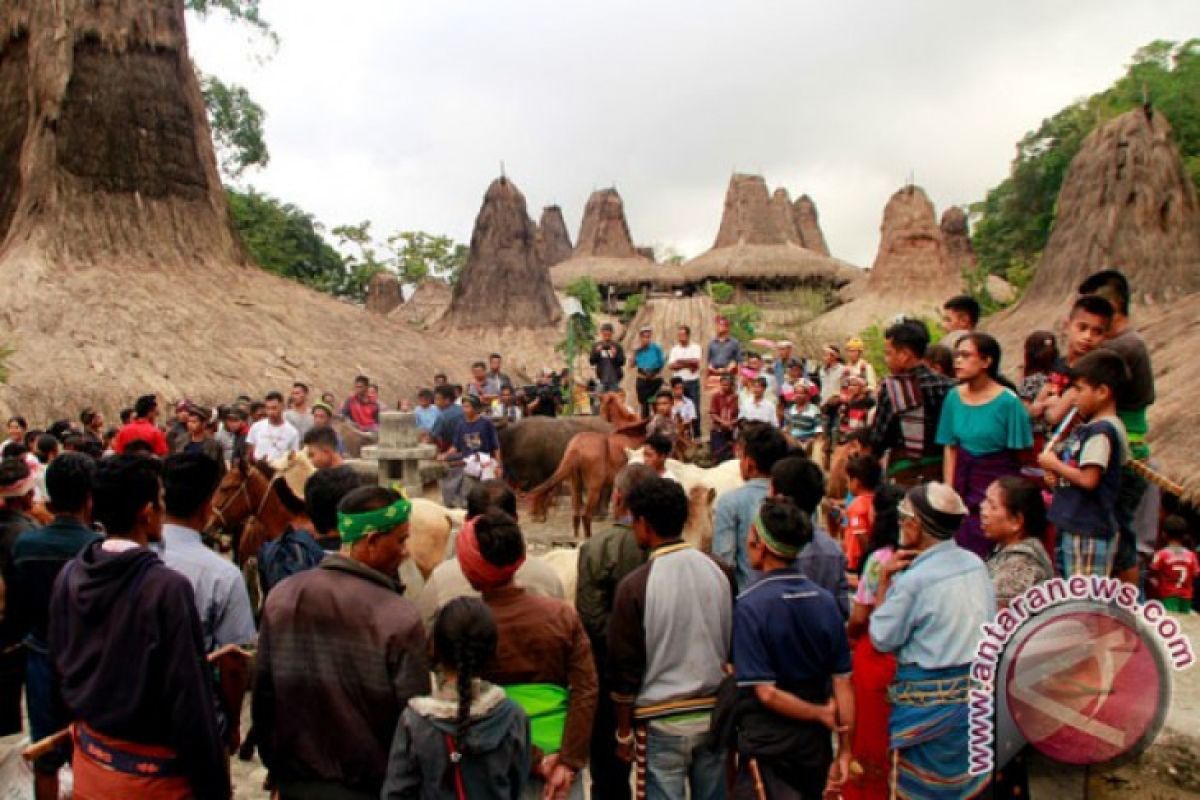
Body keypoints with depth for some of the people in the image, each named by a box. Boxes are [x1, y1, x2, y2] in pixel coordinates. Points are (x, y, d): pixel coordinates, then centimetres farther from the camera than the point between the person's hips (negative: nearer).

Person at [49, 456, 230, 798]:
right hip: (150, 772, -6)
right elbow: (189, 697, -23)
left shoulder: (68, 576, -6)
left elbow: (59, 663, 7)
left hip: (88, 757, 6)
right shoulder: (167, 587, -25)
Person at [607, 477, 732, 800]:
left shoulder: (635, 586, -14)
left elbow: (625, 667, -8)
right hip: (714, 713, 4)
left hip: (662, 719, -4)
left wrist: (623, 732, 4)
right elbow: (733, 646, 8)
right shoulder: (718, 572, -2)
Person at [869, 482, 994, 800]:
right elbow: (989, 625, 10)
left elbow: (882, 639, -11)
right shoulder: (976, 564, 1)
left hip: (929, 697, -7)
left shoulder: (914, 579, -21)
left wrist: (885, 579, -8)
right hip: (980, 687, 7)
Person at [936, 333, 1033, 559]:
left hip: (998, 482, -4)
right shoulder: (954, 397, 2)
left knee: (990, 556, 0)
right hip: (963, 480, 4)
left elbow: (1019, 453, -7)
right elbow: (950, 449, 5)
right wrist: (948, 491, 1)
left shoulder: (1008, 401, -11)